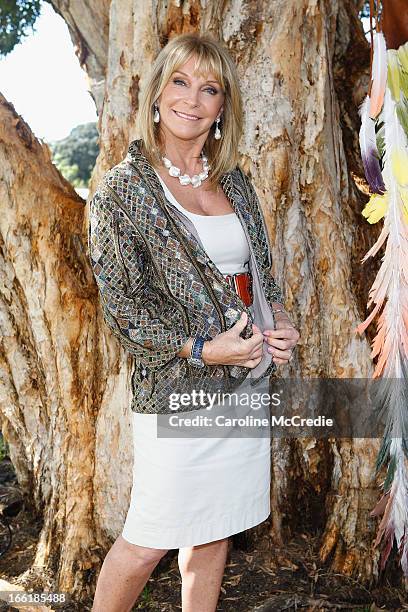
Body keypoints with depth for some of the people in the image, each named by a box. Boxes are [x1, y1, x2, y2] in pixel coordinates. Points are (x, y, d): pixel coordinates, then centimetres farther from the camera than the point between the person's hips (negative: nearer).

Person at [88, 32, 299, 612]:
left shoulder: (234, 180, 9)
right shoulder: (121, 188, -8)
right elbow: (121, 304, -10)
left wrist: (280, 319, -3)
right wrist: (200, 349, -18)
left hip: (247, 378, 6)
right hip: (175, 389, -5)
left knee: (213, 532, 16)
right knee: (148, 542, 3)